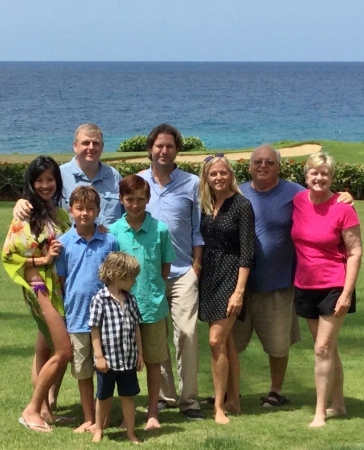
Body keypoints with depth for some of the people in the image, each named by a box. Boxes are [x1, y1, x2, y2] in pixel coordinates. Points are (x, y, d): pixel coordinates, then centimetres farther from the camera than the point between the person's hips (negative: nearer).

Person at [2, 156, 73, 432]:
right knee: (64, 352, -12)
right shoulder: (26, 215, -6)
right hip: (41, 287, -7)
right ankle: (32, 409, -2)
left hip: (62, 287, 7)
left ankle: (44, 408, 20)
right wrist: (43, 259, -16)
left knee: (47, 351, 12)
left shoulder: (60, 214, 13)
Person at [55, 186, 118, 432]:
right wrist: (69, 307, 1)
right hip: (77, 317, 1)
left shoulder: (110, 241, -2)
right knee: (83, 371, 11)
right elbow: (60, 280, 5)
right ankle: (89, 419, 23)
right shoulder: (63, 243, -1)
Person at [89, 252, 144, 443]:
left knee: (128, 396, 11)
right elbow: (95, 330, -12)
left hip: (128, 360, 4)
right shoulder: (100, 300, -13)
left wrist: (140, 354, 9)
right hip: (108, 359, -4)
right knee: (104, 397, 13)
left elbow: (136, 328, 9)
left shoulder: (130, 299, 4)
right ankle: (98, 430, 30)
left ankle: (131, 433, 21)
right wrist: (99, 356, -14)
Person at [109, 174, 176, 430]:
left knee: (153, 361, 9)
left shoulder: (160, 229, -4)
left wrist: (152, 290, -1)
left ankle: (153, 412, 21)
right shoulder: (113, 231, -3)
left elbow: (165, 268, 4)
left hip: (153, 305, 0)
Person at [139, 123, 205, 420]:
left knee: (187, 334, -7)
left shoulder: (191, 184, 4)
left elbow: (198, 228, 6)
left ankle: (189, 399, 1)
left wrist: (196, 265, -1)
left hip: (182, 272, -1)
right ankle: (164, 396, 17)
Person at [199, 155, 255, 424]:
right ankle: (234, 400, 20)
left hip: (231, 276, -6)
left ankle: (220, 406, -3)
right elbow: (200, 244, 11)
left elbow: (247, 252, -12)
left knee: (217, 341, -11)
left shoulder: (242, 205, -9)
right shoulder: (205, 206, 7)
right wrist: (198, 278, 4)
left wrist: (239, 291, -17)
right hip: (209, 277, 6)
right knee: (227, 342, 12)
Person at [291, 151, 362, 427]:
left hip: (334, 288, -5)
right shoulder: (298, 201, 0)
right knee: (328, 349, 15)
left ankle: (320, 412, 0)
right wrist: (295, 280, 11)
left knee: (323, 349, -7)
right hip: (305, 288, 6)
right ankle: (338, 404, 26)